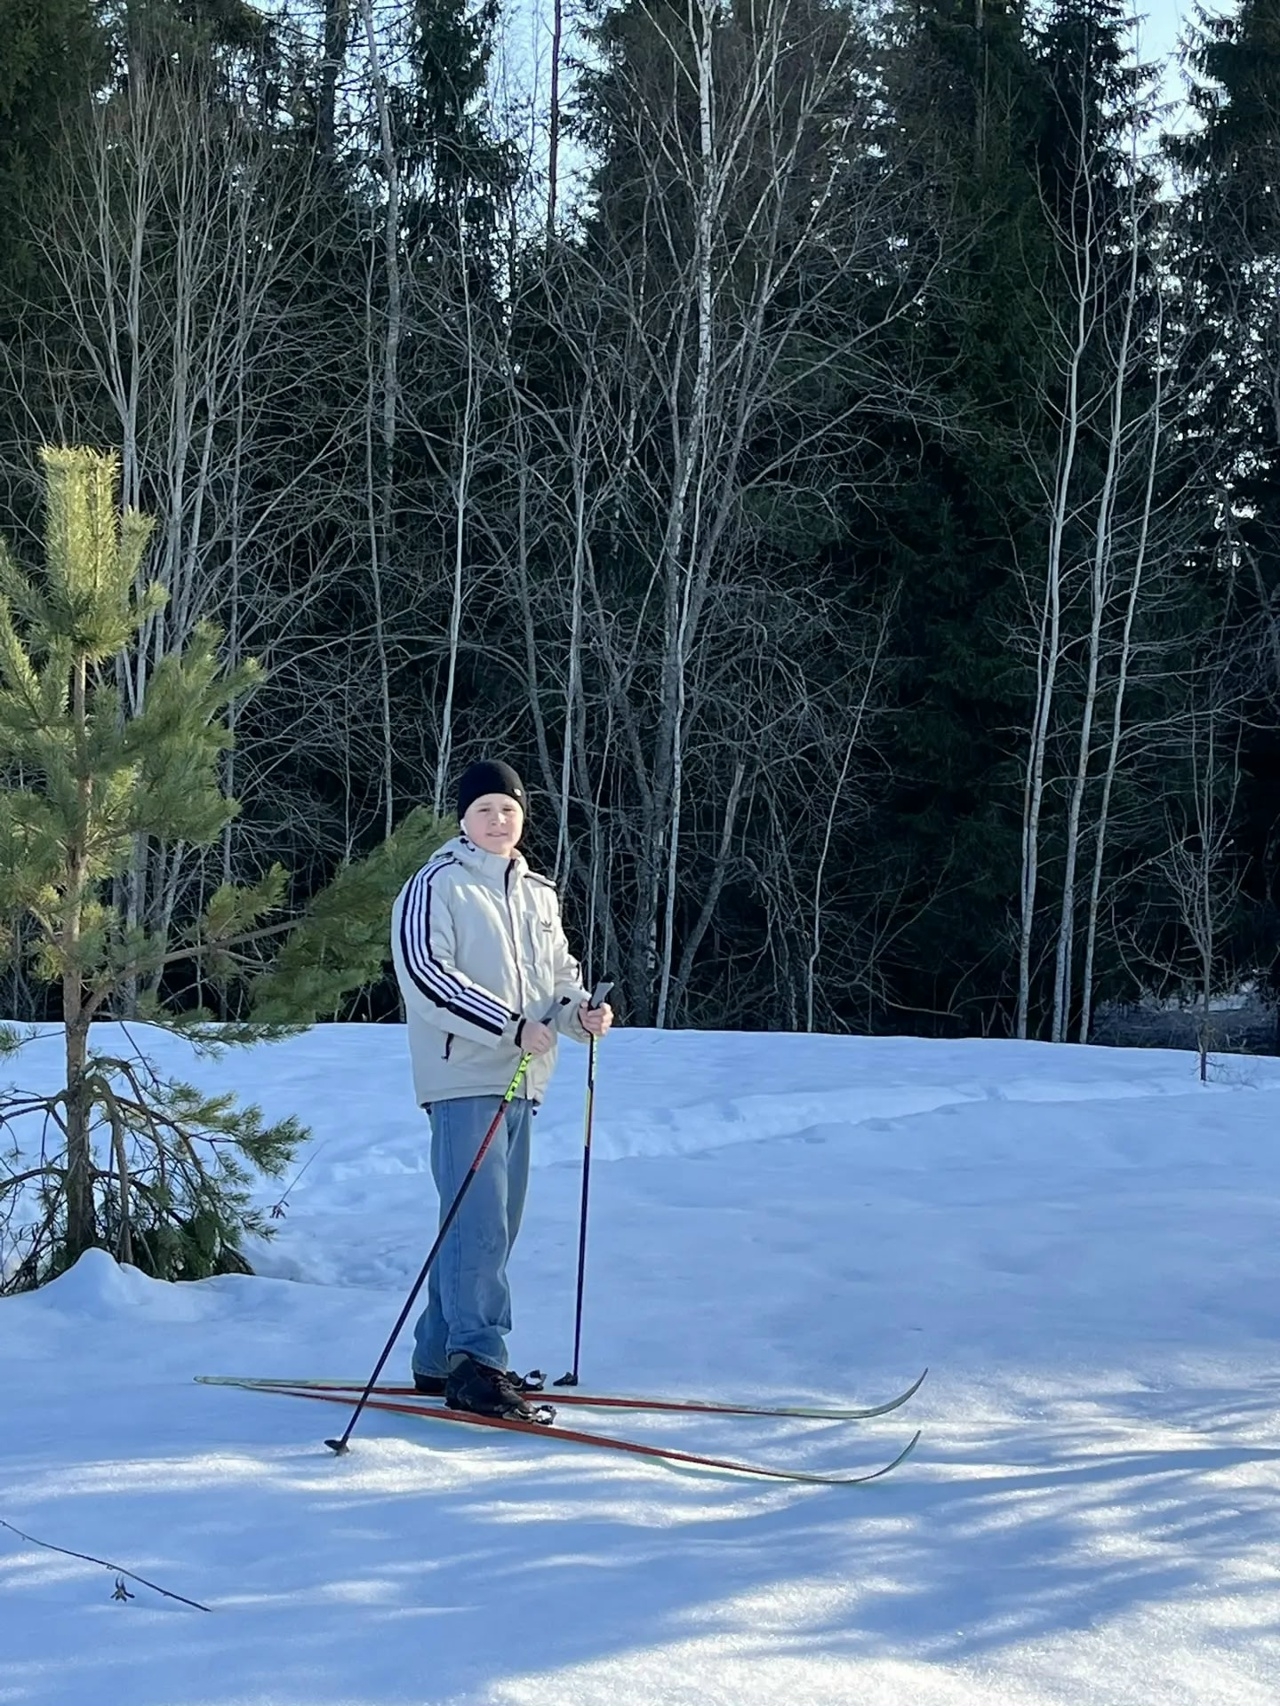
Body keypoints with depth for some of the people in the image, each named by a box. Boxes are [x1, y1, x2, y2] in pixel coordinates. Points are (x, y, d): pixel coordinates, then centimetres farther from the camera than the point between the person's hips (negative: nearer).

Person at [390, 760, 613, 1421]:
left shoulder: (538, 894, 18)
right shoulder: (435, 887, -5)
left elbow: (557, 973, 25)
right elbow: (424, 975, -16)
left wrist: (579, 1009, 2)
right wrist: (511, 1026, -21)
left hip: (519, 1081, 8)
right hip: (463, 1077, -8)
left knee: (492, 1226, 10)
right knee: (479, 1222, -15)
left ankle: (439, 1357, 19)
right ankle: (476, 1365, -15)